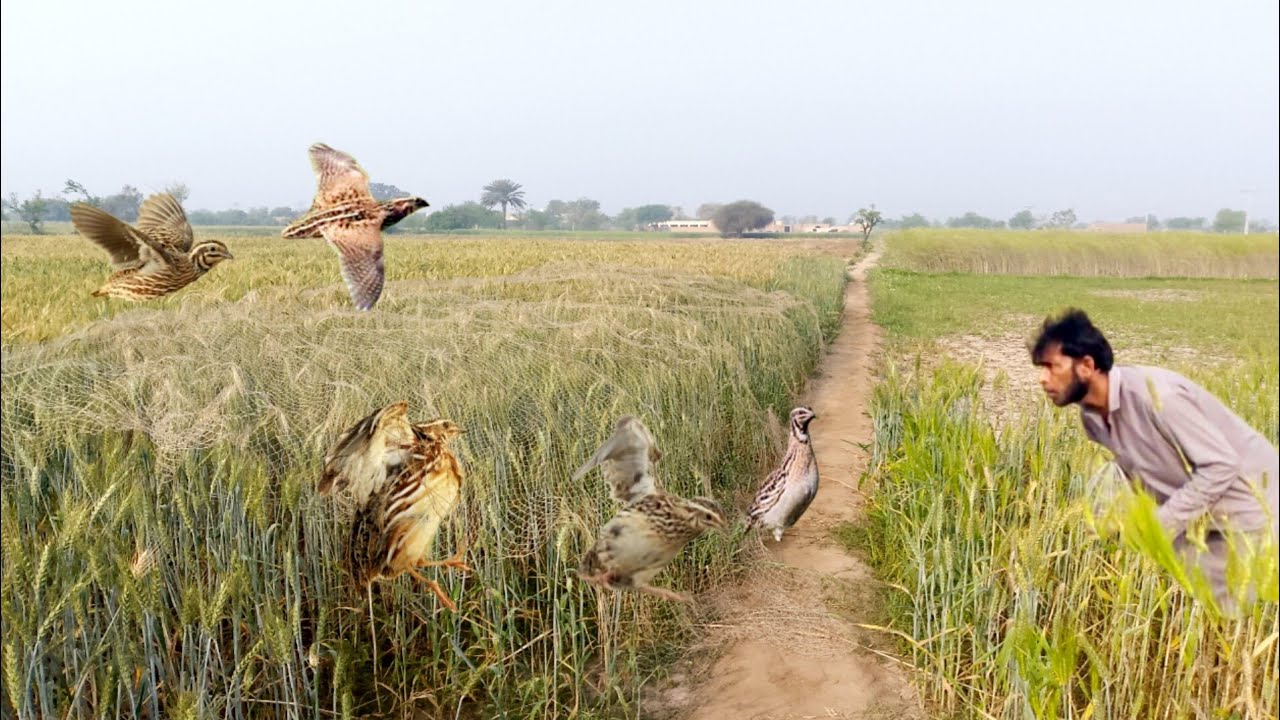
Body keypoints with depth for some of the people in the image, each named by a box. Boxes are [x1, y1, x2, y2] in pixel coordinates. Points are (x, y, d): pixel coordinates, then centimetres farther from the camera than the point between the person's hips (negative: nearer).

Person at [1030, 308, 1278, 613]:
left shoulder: (1152, 393, -31)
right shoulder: (1092, 415, -5)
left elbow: (1222, 464, -28)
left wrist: (1161, 524, -27)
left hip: (1250, 502, -8)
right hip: (1199, 513, 8)